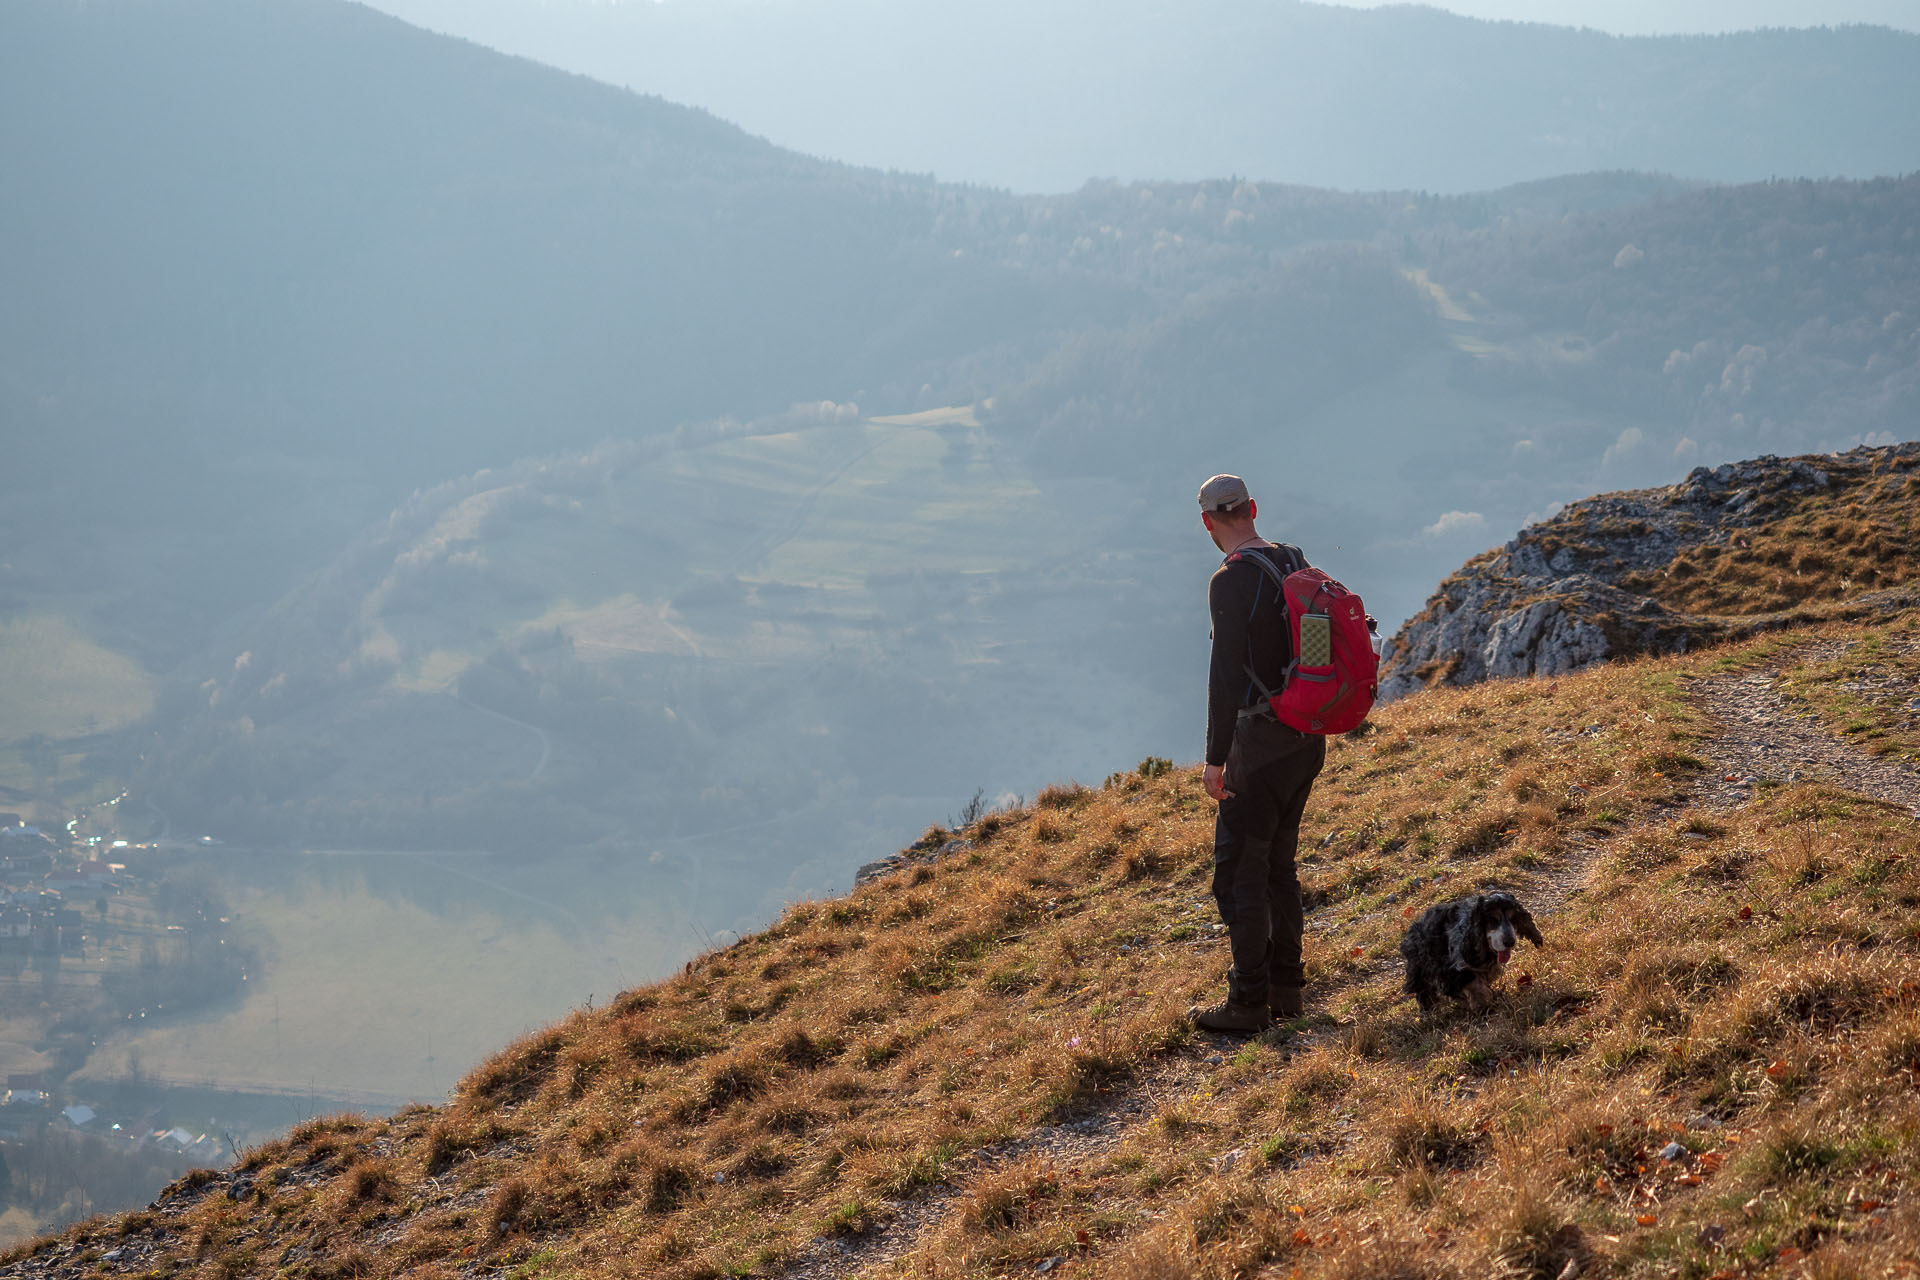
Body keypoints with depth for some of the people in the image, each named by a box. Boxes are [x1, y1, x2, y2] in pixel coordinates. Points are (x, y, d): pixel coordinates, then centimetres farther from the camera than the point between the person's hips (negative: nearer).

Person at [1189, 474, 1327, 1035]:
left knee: (1239, 869, -2)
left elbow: (1226, 674, -21)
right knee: (1278, 863, 17)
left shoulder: (1231, 582, -18)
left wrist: (1216, 758, -17)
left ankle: (1249, 1003, 0)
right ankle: (1286, 989, 21)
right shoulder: (1298, 564, 8)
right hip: (1308, 736, 8)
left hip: (1262, 738, -8)